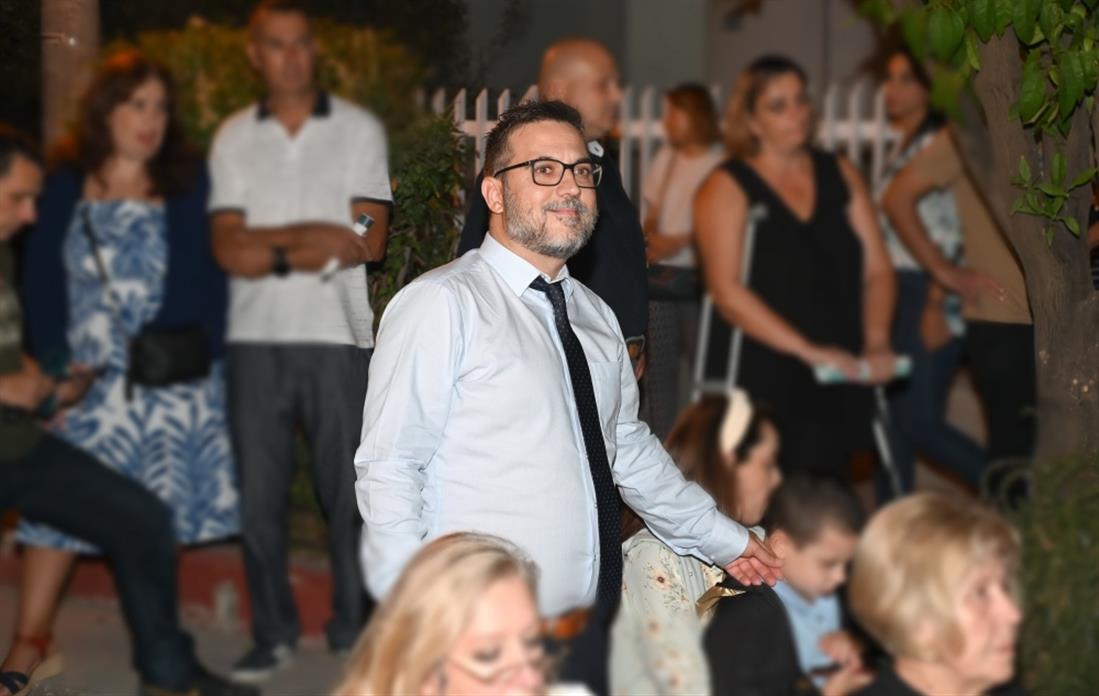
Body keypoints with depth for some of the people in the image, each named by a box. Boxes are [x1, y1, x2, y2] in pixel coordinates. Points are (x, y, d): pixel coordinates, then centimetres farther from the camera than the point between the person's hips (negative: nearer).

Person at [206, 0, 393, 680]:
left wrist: (270, 248, -6)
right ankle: (273, 632, 16)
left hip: (340, 336, -2)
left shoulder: (359, 128, 3)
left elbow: (371, 241, -6)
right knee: (260, 493, 5)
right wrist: (315, 237, -12)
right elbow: (230, 250, -2)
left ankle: (355, 629, 15)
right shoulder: (233, 138, 8)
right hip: (256, 340, 2)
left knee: (349, 490, 3)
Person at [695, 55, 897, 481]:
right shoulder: (728, 188, -2)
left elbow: (877, 268, 11)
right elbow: (727, 290, -12)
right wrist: (808, 349, -19)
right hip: (758, 385, -4)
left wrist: (876, 342, -6)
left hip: (836, 385, 5)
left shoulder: (840, 175, 14)